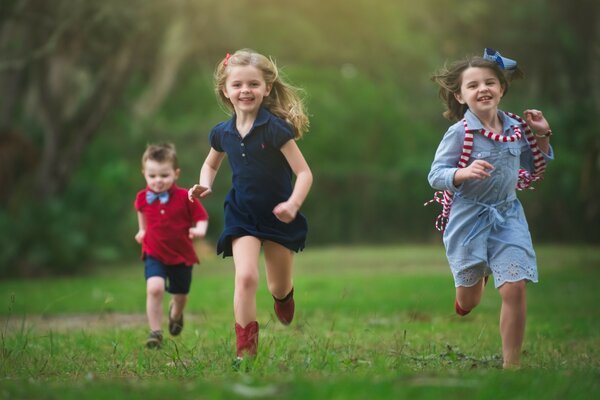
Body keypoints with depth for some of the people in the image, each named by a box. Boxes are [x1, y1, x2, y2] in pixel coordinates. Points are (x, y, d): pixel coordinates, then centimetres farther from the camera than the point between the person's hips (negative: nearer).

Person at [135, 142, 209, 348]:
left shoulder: (185, 197, -14)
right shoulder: (143, 198, -7)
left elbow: (202, 216, -6)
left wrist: (200, 229, -26)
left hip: (182, 255, 0)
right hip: (154, 254, 0)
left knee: (180, 295, 16)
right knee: (154, 288, -25)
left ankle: (176, 313, 54)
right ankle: (155, 332, -15)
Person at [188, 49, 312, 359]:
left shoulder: (275, 129, -19)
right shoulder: (222, 133, -4)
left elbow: (304, 172, -18)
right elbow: (211, 164, 17)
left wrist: (293, 204, -35)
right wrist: (205, 185, -4)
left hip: (278, 216, -1)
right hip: (242, 216, 2)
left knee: (279, 289, 15)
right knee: (246, 277, -19)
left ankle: (284, 295, 55)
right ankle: (245, 350, -10)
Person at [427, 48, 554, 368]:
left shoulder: (515, 129, 0)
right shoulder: (459, 133, -15)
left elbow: (536, 169, 14)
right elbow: (435, 176, -14)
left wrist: (542, 136, -1)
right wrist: (465, 173, -32)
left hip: (507, 216, 3)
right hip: (468, 218, -3)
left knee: (515, 288, -12)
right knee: (469, 300, 12)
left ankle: (512, 363, 1)